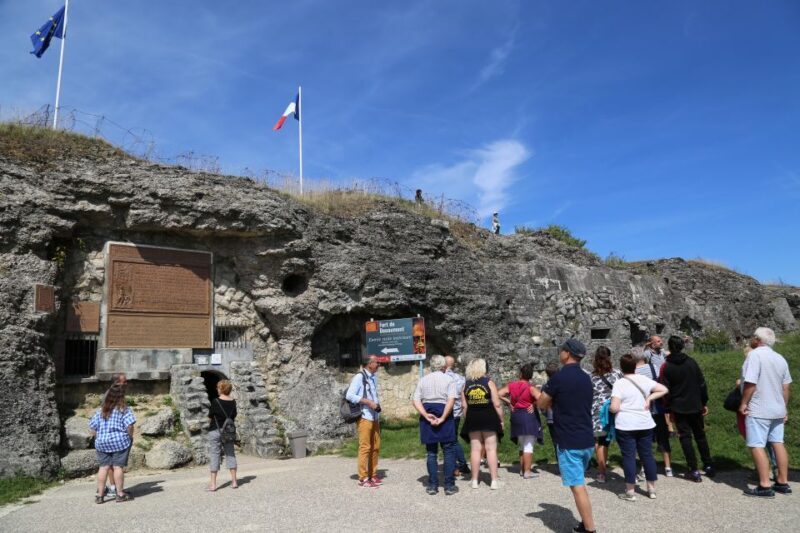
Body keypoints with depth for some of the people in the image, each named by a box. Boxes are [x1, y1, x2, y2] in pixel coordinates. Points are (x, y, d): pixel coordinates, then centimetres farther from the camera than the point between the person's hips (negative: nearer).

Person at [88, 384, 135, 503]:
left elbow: (92, 429, 9)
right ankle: (120, 494, 8)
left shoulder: (101, 411, 8)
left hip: (101, 443, 5)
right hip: (119, 442, -4)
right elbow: (129, 426, -15)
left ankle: (100, 495, 16)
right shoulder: (124, 410, -7)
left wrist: (100, 438, 19)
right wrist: (130, 437, 1)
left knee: (103, 467, 10)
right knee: (118, 467, 1)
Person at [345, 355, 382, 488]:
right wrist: (368, 402, -19)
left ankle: (372, 475, 20)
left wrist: (377, 404, 8)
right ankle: (363, 478, 2)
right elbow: (349, 396, -17)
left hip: (375, 417, 8)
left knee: (375, 447, 10)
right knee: (365, 447, -5)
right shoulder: (359, 377, -10)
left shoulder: (374, 377, 13)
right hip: (364, 417, -8)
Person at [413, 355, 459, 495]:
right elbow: (451, 400, -14)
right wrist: (442, 418, -15)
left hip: (428, 419, 3)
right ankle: (449, 485, 6)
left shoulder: (422, 380, 9)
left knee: (431, 452, 10)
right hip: (445, 417, -3)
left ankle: (432, 486, 13)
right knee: (449, 451, 6)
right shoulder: (449, 380, 0)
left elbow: (416, 401, -1)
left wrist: (427, 416, -8)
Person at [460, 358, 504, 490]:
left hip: (472, 419, 3)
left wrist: (467, 420, 12)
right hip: (489, 418, -3)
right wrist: (501, 420, 1)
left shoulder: (466, 385, 3)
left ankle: (475, 480, 12)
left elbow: (464, 406, 2)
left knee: (475, 449, 7)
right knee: (491, 449, 3)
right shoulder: (489, 383, -6)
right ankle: (494, 480, 4)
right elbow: (497, 404, -8)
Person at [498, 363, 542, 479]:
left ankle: (522, 469, 25)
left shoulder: (511, 385, 2)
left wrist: (509, 402, 3)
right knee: (529, 445, 0)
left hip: (516, 416, 5)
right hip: (528, 415, -5)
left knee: (522, 445, 19)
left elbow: (499, 394, -2)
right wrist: (533, 404, -10)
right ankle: (527, 471, -1)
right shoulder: (531, 387, -12)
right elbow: (540, 398, -28)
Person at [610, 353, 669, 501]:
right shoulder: (644, 379, 2)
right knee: (647, 455, 13)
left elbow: (614, 408, -17)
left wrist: (610, 408, 4)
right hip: (645, 424, 5)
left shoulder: (619, 383, -12)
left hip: (625, 425, -4)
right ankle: (652, 489, 23)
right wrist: (649, 398, 5)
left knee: (628, 456, 3)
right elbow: (664, 390, 4)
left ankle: (630, 491, 8)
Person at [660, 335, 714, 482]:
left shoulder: (666, 367, -7)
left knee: (685, 437, 2)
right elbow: (702, 383, 2)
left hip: (679, 408, -3)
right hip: (695, 406, 3)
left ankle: (694, 470, 0)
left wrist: (669, 409, 3)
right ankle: (708, 466, 21)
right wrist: (704, 402, 10)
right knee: (700, 435, 16)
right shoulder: (691, 362, 0)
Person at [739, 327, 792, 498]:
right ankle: (783, 483, 21)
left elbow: (751, 383, -22)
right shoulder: (780, 358, 9)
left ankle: (765, 487, -4)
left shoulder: (755, 354, -17)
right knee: (778, 444, 14)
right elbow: (785, 387, 13)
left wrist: (743, 403, -12)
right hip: (777, 409, 9)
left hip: (758, 410, -8)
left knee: (757, 446, -4)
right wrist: (784, 408, 22)